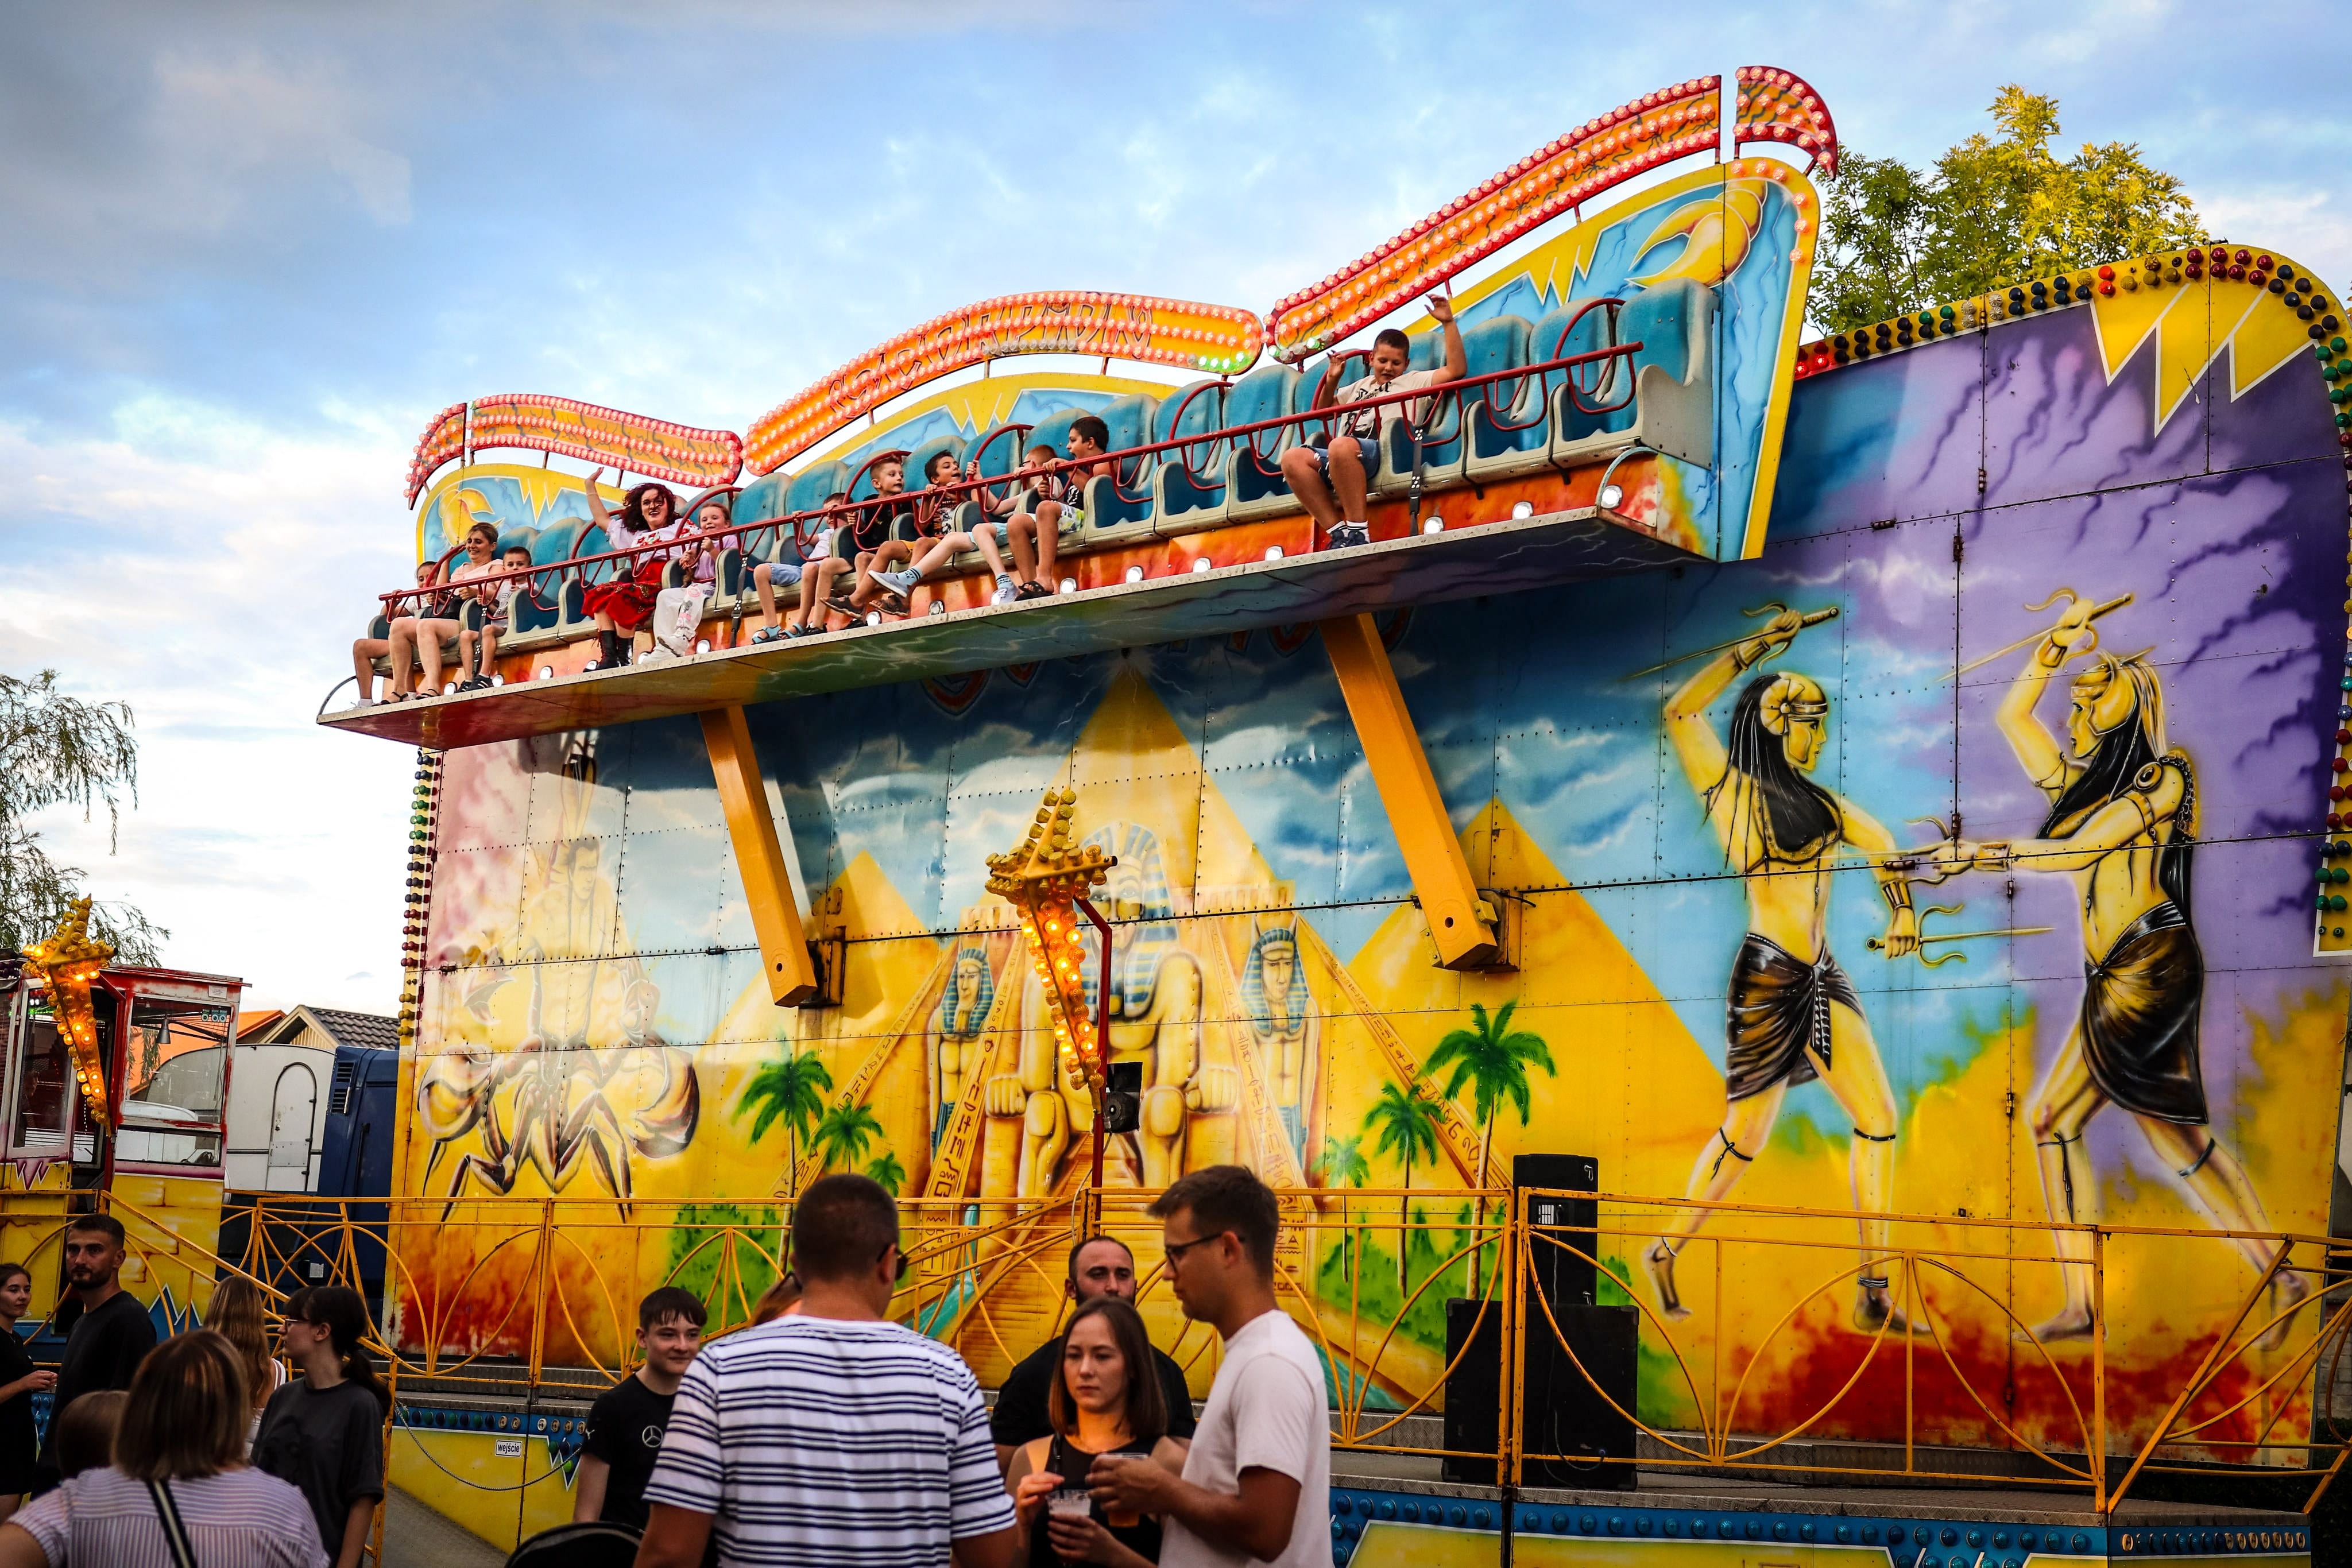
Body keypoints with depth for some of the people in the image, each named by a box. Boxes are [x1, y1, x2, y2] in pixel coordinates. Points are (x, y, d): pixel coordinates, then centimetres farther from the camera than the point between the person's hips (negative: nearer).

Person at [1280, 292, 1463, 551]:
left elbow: (1456, 369, 10)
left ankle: (1358, 532, -36)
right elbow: (1322, 411, 46)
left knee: (1341, 446, -40)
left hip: (1381, 454, -6)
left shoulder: (1414, 381, 23)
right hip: (1339, 462, 6)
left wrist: (1448, 323, 5)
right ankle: (1337, 530, -28)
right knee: (1293, 458, -24)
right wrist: (1331, 382, 28)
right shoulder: (1360, 386, 38)